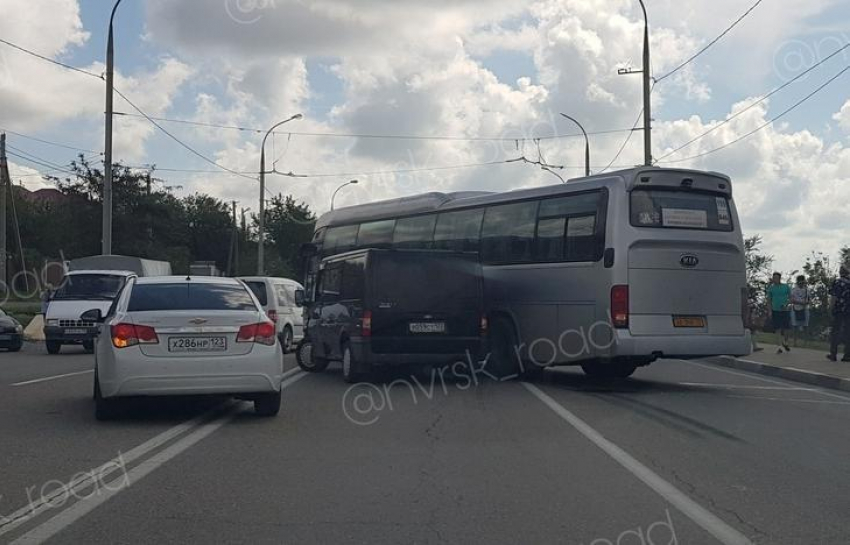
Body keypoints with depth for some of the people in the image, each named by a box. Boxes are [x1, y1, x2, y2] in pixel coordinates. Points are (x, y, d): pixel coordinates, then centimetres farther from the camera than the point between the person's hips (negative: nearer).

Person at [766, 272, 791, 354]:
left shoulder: (786, 287, 4)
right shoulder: (771, 288, 5)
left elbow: (790, 298, 5)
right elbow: (769, 301, 7)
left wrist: (786, 304, -14)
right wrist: (769, 311, -1)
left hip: (785, 310, 0)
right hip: (775, 310, 0)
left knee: (785, 329, 5)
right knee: (778, 329, -6)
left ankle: (785, 343, 31)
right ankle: (779, 347, -4)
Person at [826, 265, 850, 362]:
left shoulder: (837, 283, -9)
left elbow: (833, 298, -12)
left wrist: (831, 307, 1)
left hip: (838, 311, -3)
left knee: (835, 332, 6)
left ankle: (833, 354, 6)